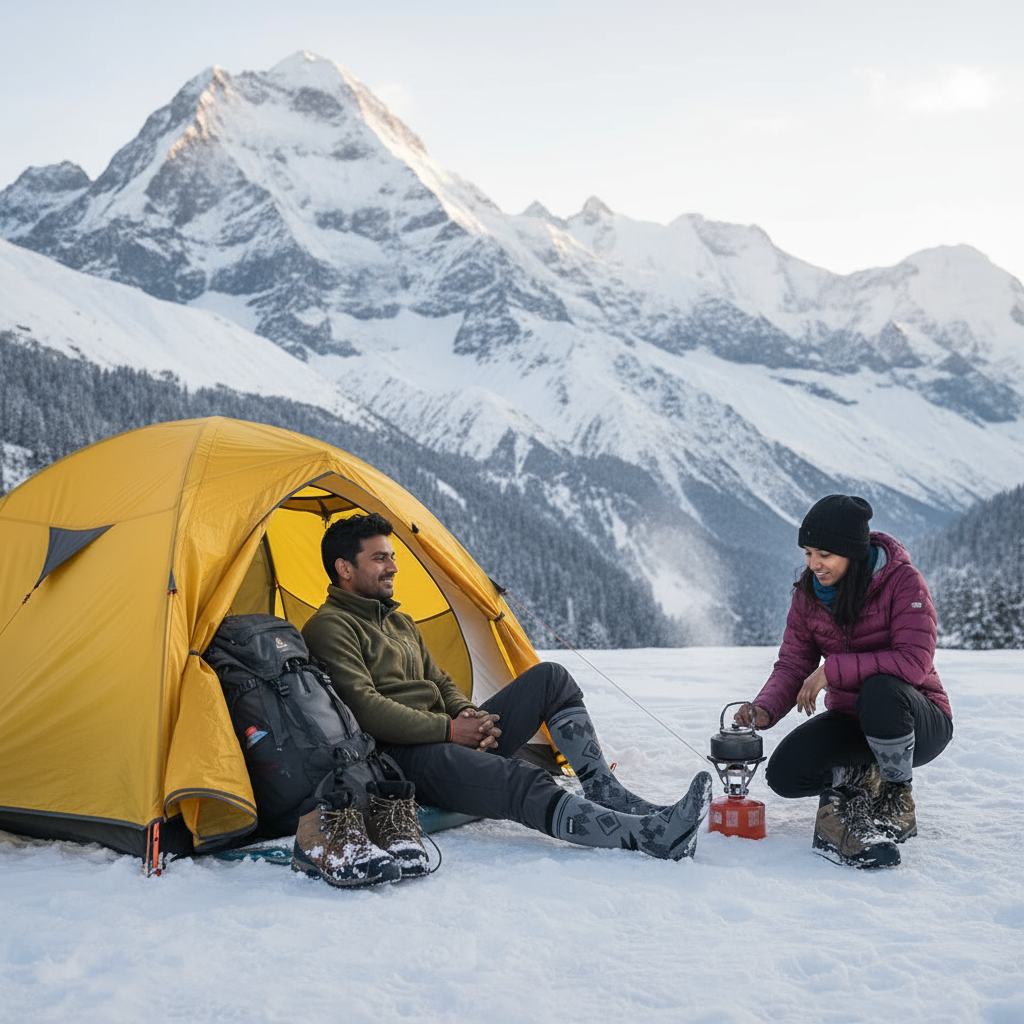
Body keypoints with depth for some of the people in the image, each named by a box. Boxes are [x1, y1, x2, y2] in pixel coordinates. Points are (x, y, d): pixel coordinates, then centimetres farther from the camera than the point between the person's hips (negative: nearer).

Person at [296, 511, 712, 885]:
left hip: (448, 741, 9)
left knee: (550, 679, -3)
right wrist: (448, 730, -16)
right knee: (517, 783, -34)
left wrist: (469, 716, 0)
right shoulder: (329, 629, -6)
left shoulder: (400, 622, 24)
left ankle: (608, 796, -12)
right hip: (401, 760, -9)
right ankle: (649, 835, -45)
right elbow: (363, 708, -18)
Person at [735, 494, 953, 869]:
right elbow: (792, 665, -2)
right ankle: (860, 777, 9)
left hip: (920, 722, -4)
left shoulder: (903, 581, -19)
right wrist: (765, 709, -22)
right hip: (850, 721, 4)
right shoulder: (808, 594, -2)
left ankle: (898, 804, -15)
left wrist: (832, 669, -29)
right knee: (785, 774, -21)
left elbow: (914, 662, -29)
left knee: (880, 690, -39)